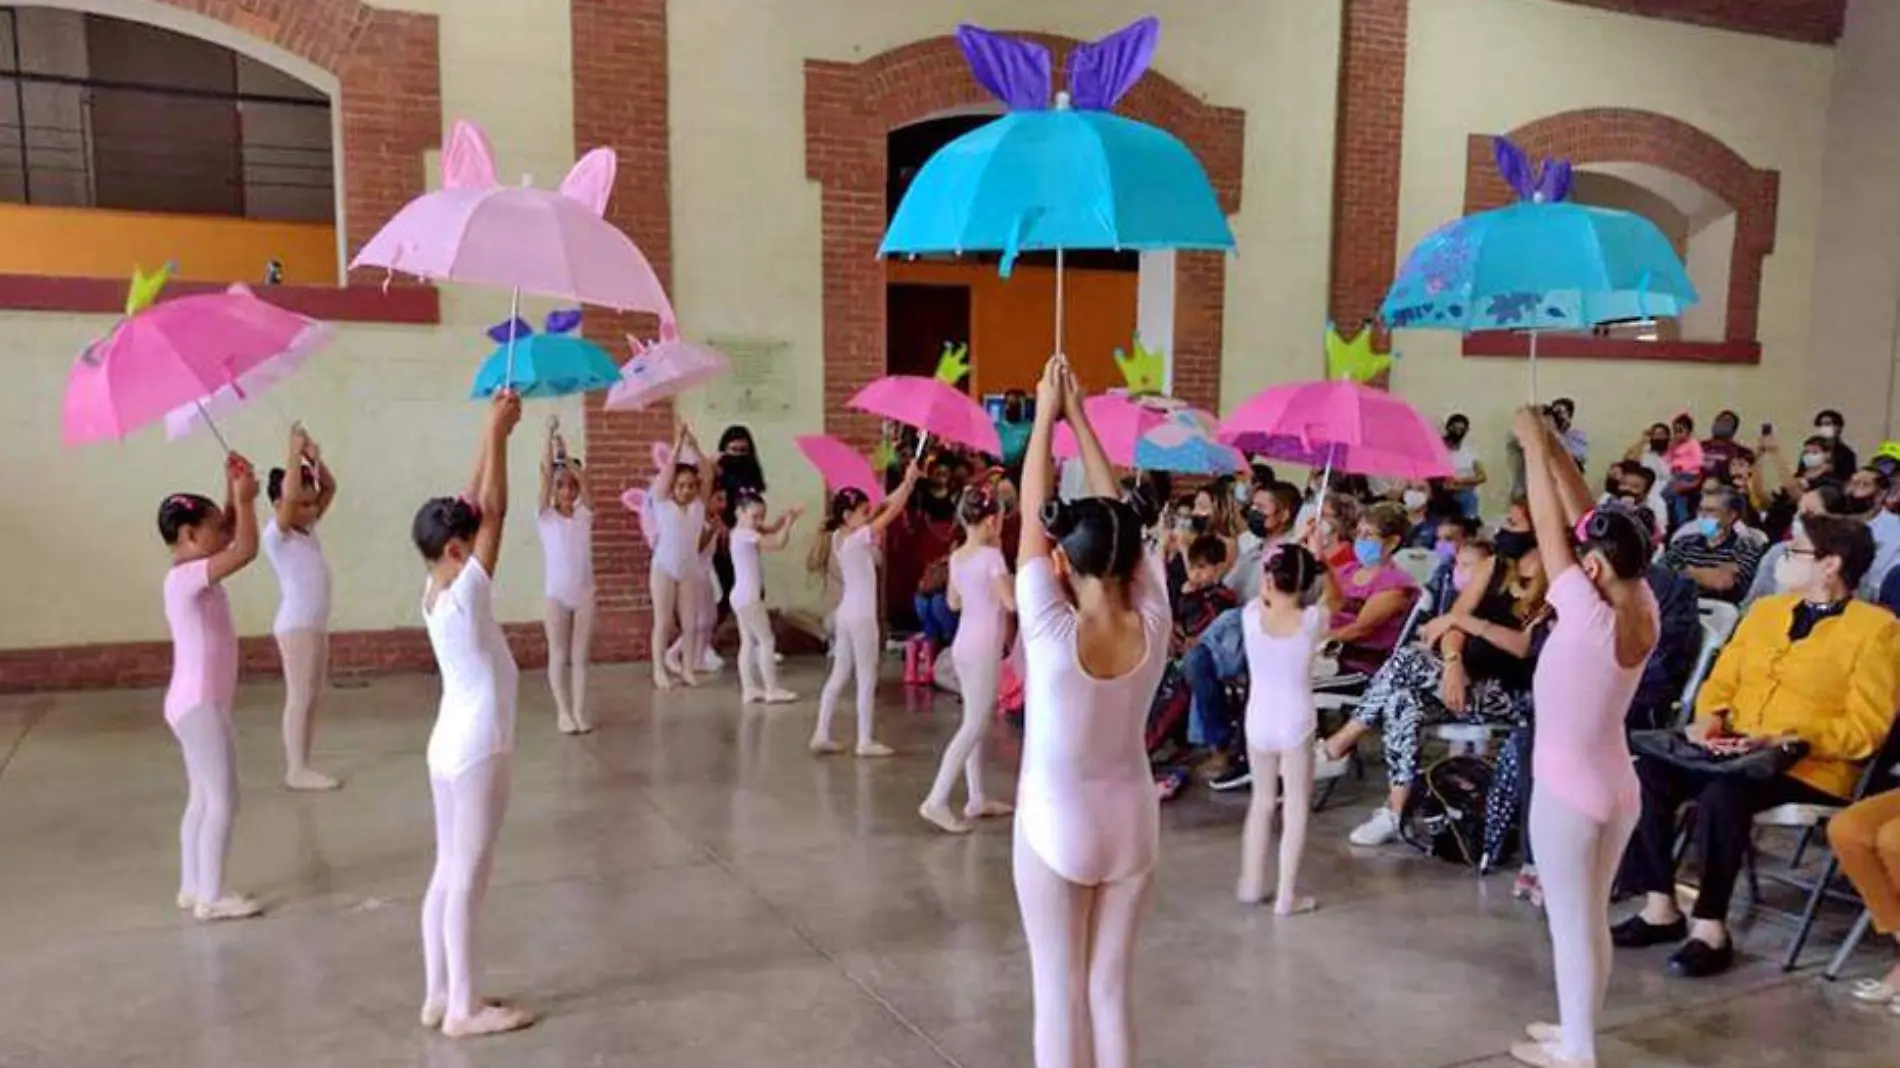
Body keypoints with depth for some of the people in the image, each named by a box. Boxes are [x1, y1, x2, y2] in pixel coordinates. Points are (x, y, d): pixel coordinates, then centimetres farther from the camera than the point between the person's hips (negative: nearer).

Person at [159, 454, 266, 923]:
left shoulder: (194, 575, 8)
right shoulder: (185, 578, -20)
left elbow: (230, 533, 20)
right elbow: (247, 549, -30)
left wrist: (236, 493, 5)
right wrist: (244, 498, -17)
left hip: (202, 703, 10)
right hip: (199, 705, -10)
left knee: (204, 800, 17)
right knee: (223, 801, -3)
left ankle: (193, 888, 26)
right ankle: (211, 897, 4)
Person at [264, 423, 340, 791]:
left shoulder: (308, 529, 12)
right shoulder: (276, 534, -11)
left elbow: (330, 488, 13)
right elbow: (289, 496, -29)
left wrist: (313, 456, -1)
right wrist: (294, 453, -23)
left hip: (315, 624, 9)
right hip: (296, 625, -9)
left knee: (313, 696, 11)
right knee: (300, 697, -5)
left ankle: (301, 766, 17)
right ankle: (296, 769, 0)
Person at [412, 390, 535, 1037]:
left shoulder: (436, 590, 4)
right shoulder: (465, 593, -18)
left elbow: (474, 509, 7)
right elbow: (496, 512, -19)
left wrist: (495, 432, 7)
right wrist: (497, 434, -15)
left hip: (451, 746, 9)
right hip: (478, 751, -9)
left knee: (448, 876, 15)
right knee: (469, 881, 1)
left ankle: (440, 996, 25)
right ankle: (464, 1009, 11)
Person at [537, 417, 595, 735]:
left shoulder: (584, 515, 4)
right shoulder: (546, 516, -2)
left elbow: (582, 477, -10)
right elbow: (546, 474, -12)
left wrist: (565, 451, -18)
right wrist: (550, 435, -19)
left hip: (584, 593, 2)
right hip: (557, 594, -2)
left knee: (580, 656, 7)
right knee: (558, 656, 6)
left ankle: (580, 710, 14)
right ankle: (563, 712, 14)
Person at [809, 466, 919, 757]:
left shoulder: (840, 536, 7)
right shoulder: (857, 538, -17)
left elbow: (881, 509, 12)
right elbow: (892, 513, -18)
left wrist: (904, 487, 5)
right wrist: (909, 481, -11)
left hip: (847, 614, 9)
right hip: (861, 615, -9)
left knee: (839, 675, 13)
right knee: (867, 679, 0)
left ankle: (821, 735, 14)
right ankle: (865, 741, 6)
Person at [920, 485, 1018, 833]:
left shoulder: (957, 557, 7)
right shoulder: (991, 556, -16)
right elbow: (1011, 603, -18)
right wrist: (1017, 582, 0)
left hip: (964, 646, 8)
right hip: (984, 648, -8)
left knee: (976, 722, 16)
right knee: (974, 726, -4)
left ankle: (977, 799, 22)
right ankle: (937, 800, -7)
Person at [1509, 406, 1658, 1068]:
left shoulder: (1588, 616, -23)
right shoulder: (1643, 609, -4)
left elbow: (1550, 530, -17)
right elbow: (1588, 522, 0)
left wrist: (1533, 448, -7)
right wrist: (1552, 449, 2)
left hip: (1565, 788, -7)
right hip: (1615, 785, 8)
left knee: (1569, 923, 5)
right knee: (1593, 918, 18)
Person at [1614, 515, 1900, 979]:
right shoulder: (1765, 609, 18)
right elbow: (1722, 680, 18)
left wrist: (1786, 740, -21)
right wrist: (1709, 719, -4)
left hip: (1812, 769, -6)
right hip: (1736, 756, 6)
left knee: (1723, 794, -35)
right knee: (1649, 772, -20)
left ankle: (1710, 926, -22)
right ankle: (1661, 907, -12)